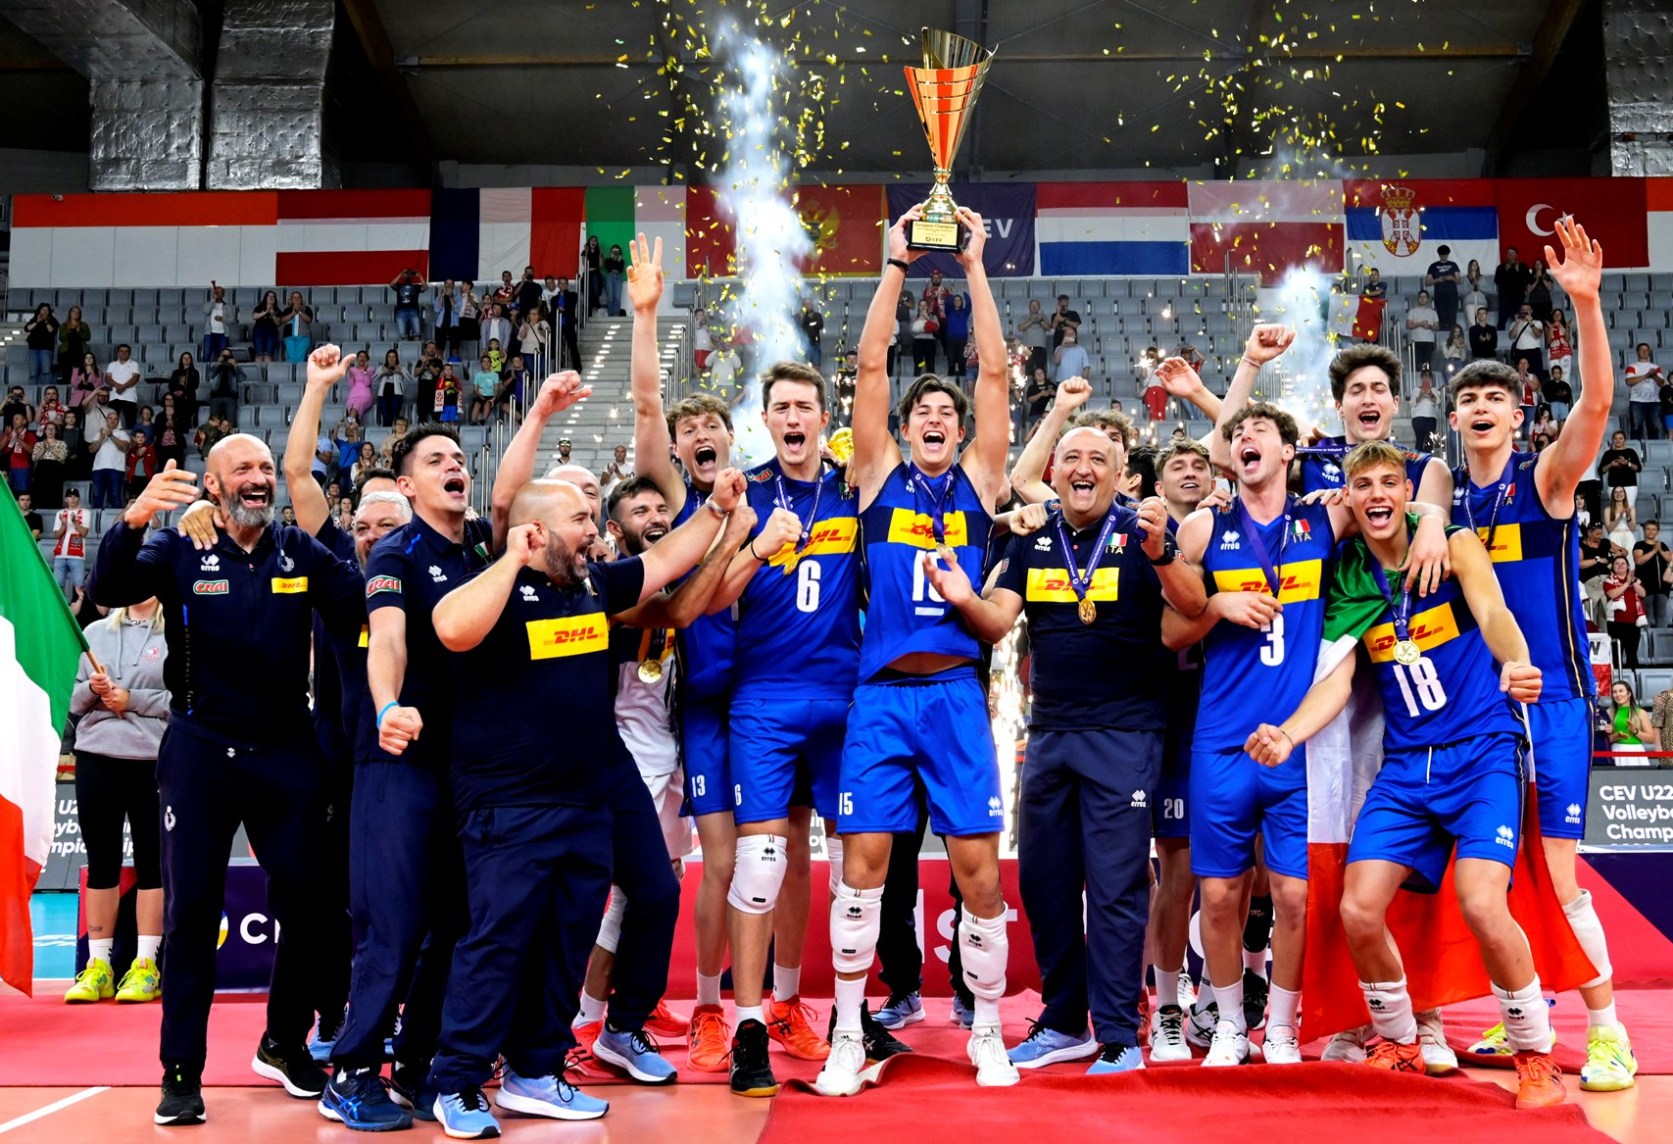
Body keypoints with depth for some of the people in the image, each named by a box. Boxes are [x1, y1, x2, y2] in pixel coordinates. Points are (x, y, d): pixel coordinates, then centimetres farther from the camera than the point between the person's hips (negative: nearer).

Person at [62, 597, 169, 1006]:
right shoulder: (95, 634, 13)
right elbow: (74, 701, 14)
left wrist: (132, 700, -12)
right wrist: (92, 689, -6)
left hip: (153, 761, -4)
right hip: (95, 758, 4)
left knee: (150, 861, 3)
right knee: (101, 861, 7)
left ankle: (145, 966, 9)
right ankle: (97, 965, 14)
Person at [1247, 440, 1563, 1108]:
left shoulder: (1455, 546, -2)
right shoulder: (1348, 581, 6)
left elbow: (1493, 614, -19)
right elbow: (1336, 678, 2)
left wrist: (1515, 665, -42)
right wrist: (1287, 733, -18)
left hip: (1482, 751, -4)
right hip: (1406, 764, 4)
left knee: (1482, 906, -22)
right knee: (1358, 912, -7)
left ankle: (1537, 1055, 2)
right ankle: (1400, 1045, 19)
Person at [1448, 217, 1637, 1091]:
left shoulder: (1547, 477, -5)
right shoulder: (1441, 491, 7)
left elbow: (1596, 401, -19)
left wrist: (1586, 302, -30)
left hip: (1551, 698, -4)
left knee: (1556, 873, -7)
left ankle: (1606, 1030, 5)